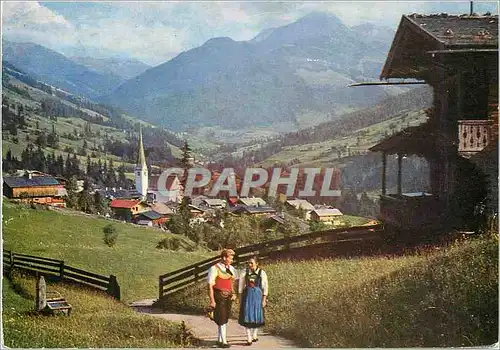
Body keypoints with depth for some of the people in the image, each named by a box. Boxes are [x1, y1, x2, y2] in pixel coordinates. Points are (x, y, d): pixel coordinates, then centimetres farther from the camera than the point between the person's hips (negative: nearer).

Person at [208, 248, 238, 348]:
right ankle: (224, 342, 3)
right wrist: (212, 301, -17)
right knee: (221, 319, -4)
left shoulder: (231, 269, 7)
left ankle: (219, 340, 26)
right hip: (219, 296, -7)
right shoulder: (215, 269, -13)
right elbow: (210, 286, -14)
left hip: (228, 296, 7)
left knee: (225, 318, 13)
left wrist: (234, 294, 2)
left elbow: (234, 282, 18)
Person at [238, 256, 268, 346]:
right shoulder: (244, 272, -3)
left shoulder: (262, 273, -7)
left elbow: (265, 287, -2)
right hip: (247, 295, 0)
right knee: (247, 315, -1)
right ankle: (249, 338, 5)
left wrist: (264, 299, -4)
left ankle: (254, 335, 30)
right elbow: (241, 285, 5)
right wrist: (240, 297, 4)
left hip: (257, 295, 0)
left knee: (257, 315, 9)